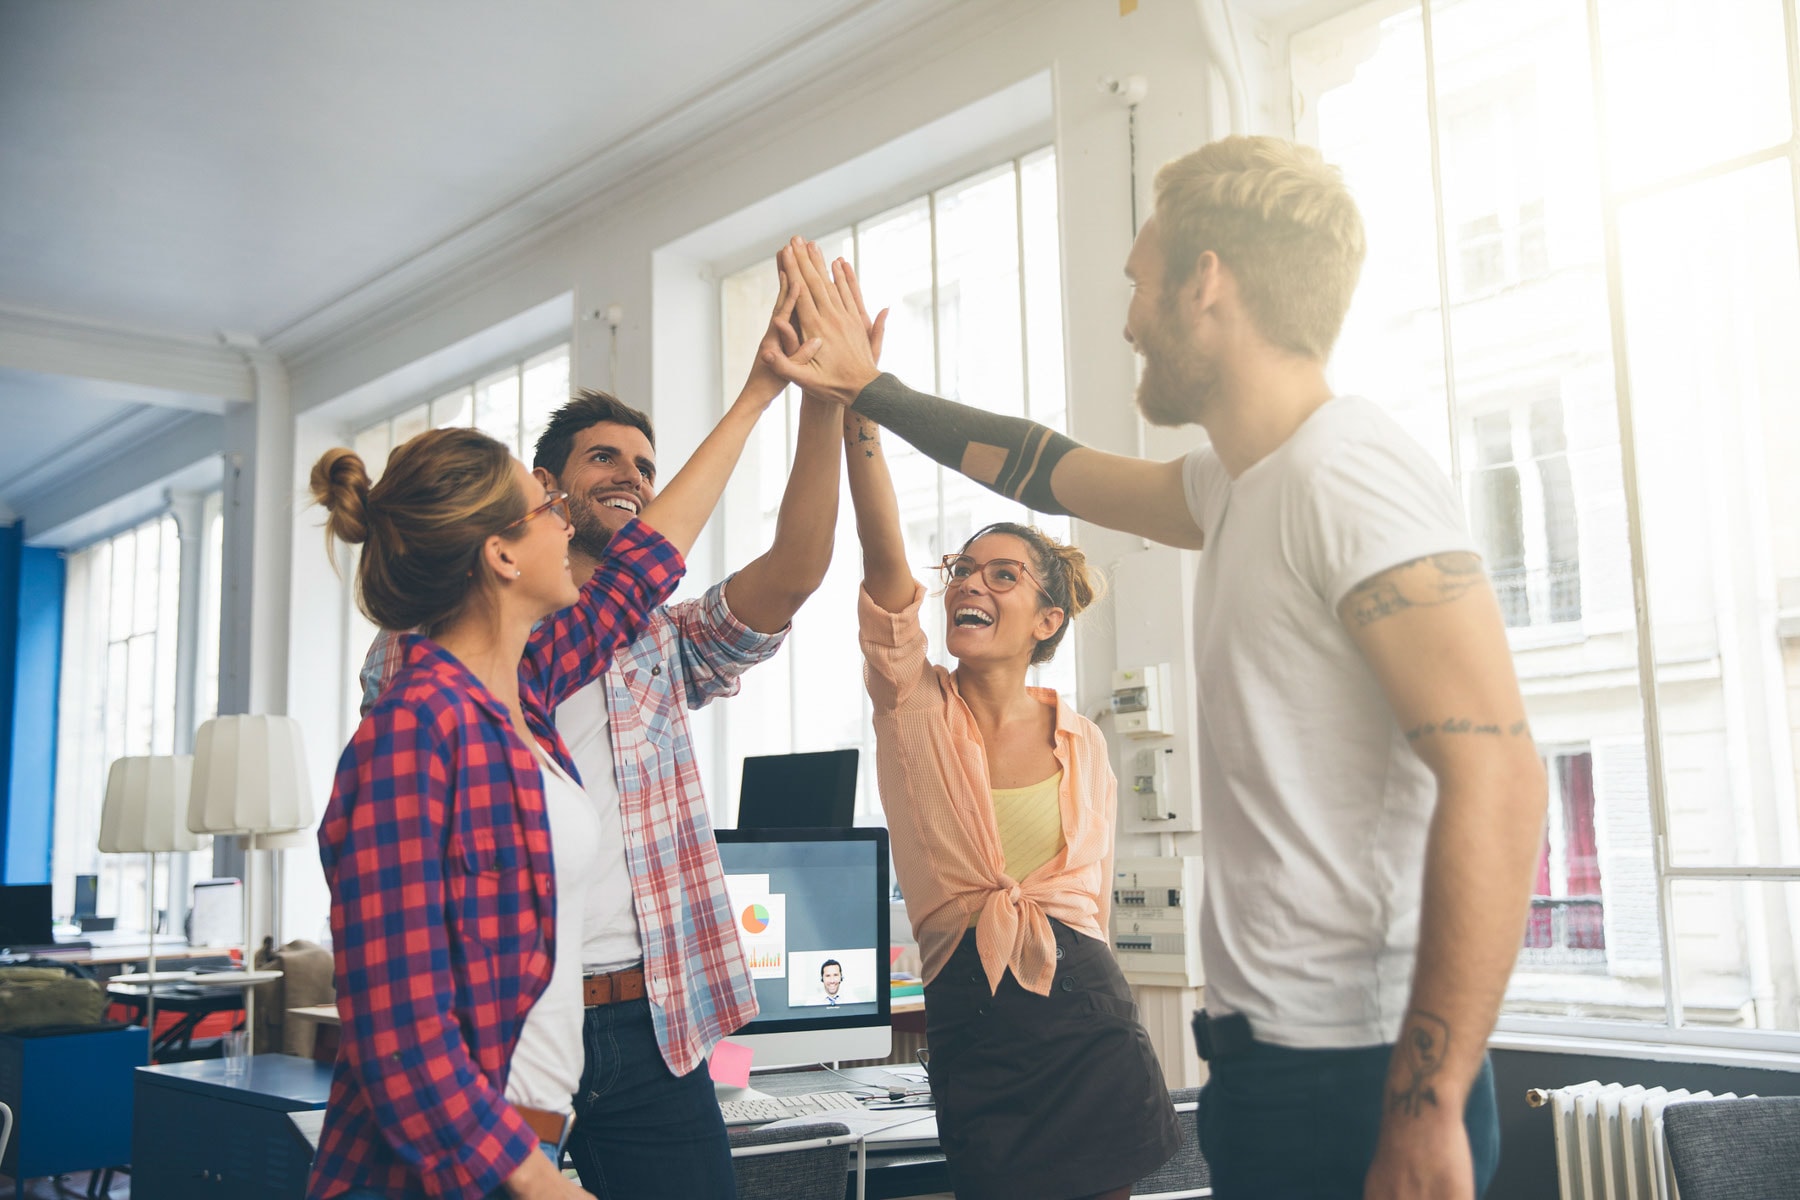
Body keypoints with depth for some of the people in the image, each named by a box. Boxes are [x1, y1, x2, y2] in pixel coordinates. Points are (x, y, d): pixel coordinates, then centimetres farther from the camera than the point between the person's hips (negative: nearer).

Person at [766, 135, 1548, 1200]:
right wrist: (870, 388, 30)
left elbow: (1496, 776, -25)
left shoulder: (1349, 473, -18)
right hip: (1271, 1052, 9)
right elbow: (1053, 471, 27)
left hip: (1357, 1079, -9)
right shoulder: (1238, 485, 11)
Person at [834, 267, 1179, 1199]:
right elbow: (885, 564, -18)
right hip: (968, 1024, -1)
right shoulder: (914, 705, -2)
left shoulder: (1080, 743, 4)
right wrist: (853, 403, -30)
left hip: (1087, 1021, 2)